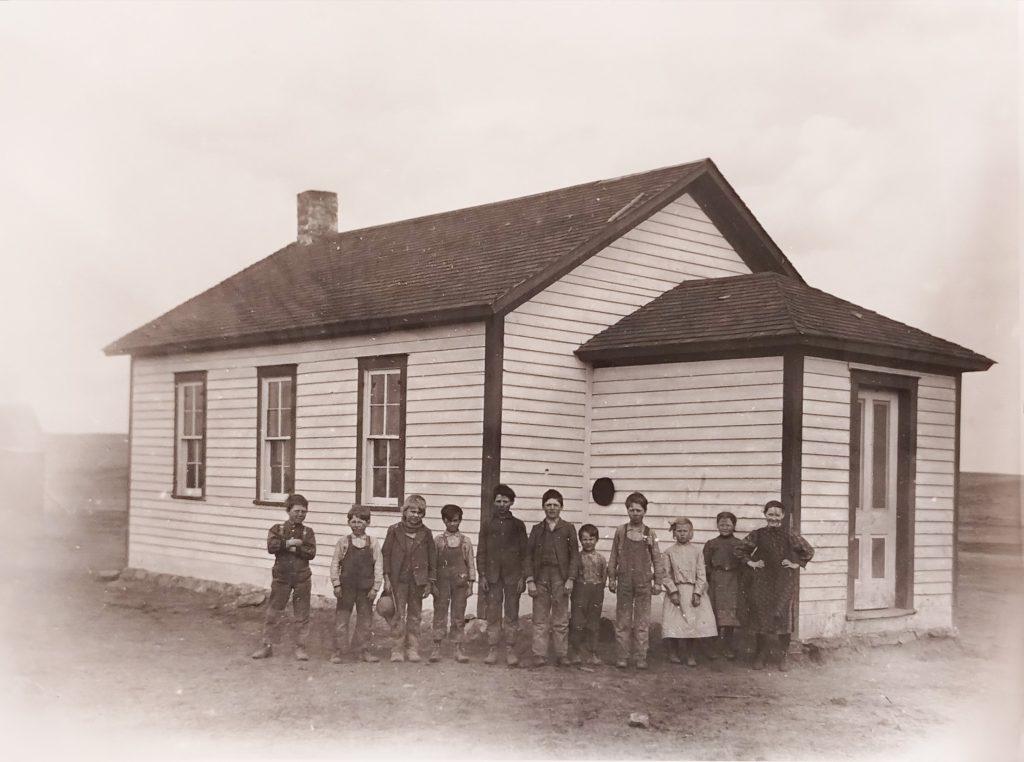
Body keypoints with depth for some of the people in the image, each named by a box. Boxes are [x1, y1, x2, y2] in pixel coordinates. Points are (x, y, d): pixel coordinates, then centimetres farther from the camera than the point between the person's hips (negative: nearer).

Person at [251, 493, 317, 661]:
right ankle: (267, 645, 15)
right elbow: (271, 546, -14)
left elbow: (311, 553, -10)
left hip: (302, 578, 0)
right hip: (281, 576, 0)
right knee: (273, 612, 4)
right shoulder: (277, 529, 4)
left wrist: (294, 548, -16)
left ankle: (300, 647, 13)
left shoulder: (308, 532, 5)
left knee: (302, 614, 4)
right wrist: (289, 543, -17)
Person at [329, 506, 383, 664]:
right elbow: (335, 564, 1)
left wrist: (375, 587, -5)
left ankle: (363, 650, 19)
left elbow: (378, 566, 1)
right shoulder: (343, 542, 1)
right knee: (341, 618, 1)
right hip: (346, 587, -1)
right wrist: (336, 584, -5)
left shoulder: (373, 544, 2)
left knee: (365, 619, 8)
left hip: (366, 588, 1)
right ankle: (339, 651, 8)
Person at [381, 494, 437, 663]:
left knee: (414, 615, 7)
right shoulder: (394, 530, 0)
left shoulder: (425, 533, 3)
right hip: (398, 579, -2)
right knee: (398, 614, -3)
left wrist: (429, 582, 4)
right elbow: (385, 554, 2)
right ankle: (397, 650, 2)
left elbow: (432, 558, 7)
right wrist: (386, 578, -3)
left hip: (418, 580, 2)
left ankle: (412, 649, 14)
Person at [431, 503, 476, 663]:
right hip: (442, 582, -1)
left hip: (460, 583, 1)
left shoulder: (466, 541, 6)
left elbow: (470, 564, 8)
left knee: (459, 617, 3)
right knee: (440, 614, 0)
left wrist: (470, 584, 3)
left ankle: (458, 650, 9)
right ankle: (436, 648, 4)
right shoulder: (438, 540, 4)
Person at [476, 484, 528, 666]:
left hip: (513, 576, -1)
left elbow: (524, 552, 5)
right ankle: (493, 649, 5)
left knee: (512, 615, 1)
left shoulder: (518, 525, 7)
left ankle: (511, 650, 5)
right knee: (493, 615, 1)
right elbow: (481, 552, 8)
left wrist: (522, 577, -3)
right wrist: (482, 576, -1)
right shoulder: (487, 525, 10)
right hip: (492, 576, 1)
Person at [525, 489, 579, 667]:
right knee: (540, 620, 1)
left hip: (560, 577, -1)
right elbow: (529, 555, 7)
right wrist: (530, 580, -2)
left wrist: (570, 579, -6)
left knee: (561, 620, 1)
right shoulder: (537, 530, 11)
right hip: (540, 577, 1)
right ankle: (539, 656, 3)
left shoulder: (568, 528, 6)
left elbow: (574, 554, 3)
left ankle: (562, 655, 7)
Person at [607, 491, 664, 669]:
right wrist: (611, 578, 4)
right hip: (624, 580, 0)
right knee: (622, 621, 4)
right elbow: (613, 556, 7)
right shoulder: (621, 531, 4)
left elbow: (657, 559, 5)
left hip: (643, 582, 0)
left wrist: (657, 581, 2)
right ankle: (622, 657, 10)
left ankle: (641, 658, 9)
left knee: (642, 622, 3)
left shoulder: (650, 533, 3)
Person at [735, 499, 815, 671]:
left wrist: (797, 564, 1)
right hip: (761, 581, 1)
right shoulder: (757, 535, 2)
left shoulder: (790, 536, 1)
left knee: (782, 617, -2)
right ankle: (761, 655, 13)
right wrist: (750, 562, 1)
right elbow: (739, 549, 12)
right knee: (761, 616, 2)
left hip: (784, 583, -1)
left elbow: (809, 551, 10)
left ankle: (782, 657, 8)